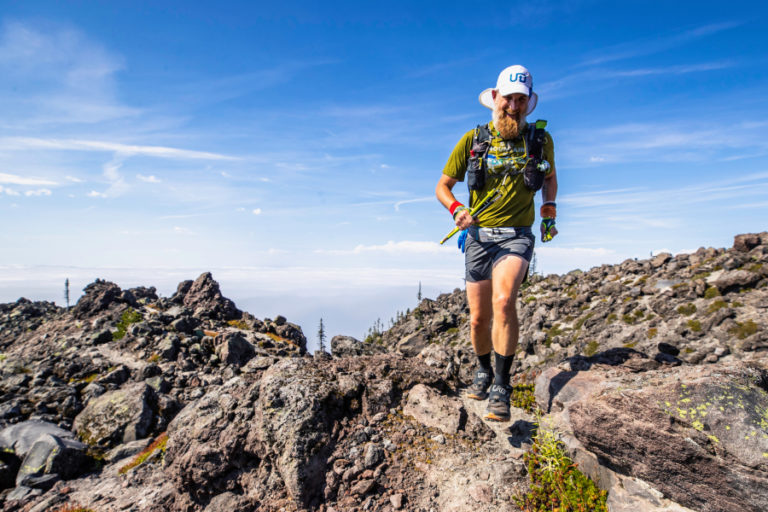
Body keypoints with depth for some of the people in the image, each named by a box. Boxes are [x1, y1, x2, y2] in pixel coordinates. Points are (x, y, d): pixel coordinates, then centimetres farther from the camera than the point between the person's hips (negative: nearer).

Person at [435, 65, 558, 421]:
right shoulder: (473, 140, 1)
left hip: (517, 236, -1)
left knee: (504, 300, -28)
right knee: (479, 319, 6)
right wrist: (456, 209, -17)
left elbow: (550, 177, 23)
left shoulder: (540, 140, 4)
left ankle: (501, 388, -15)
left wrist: (549, 208, 7)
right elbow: (443, 186, 3)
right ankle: (483, 372, 34)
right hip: (479, 236, 1)